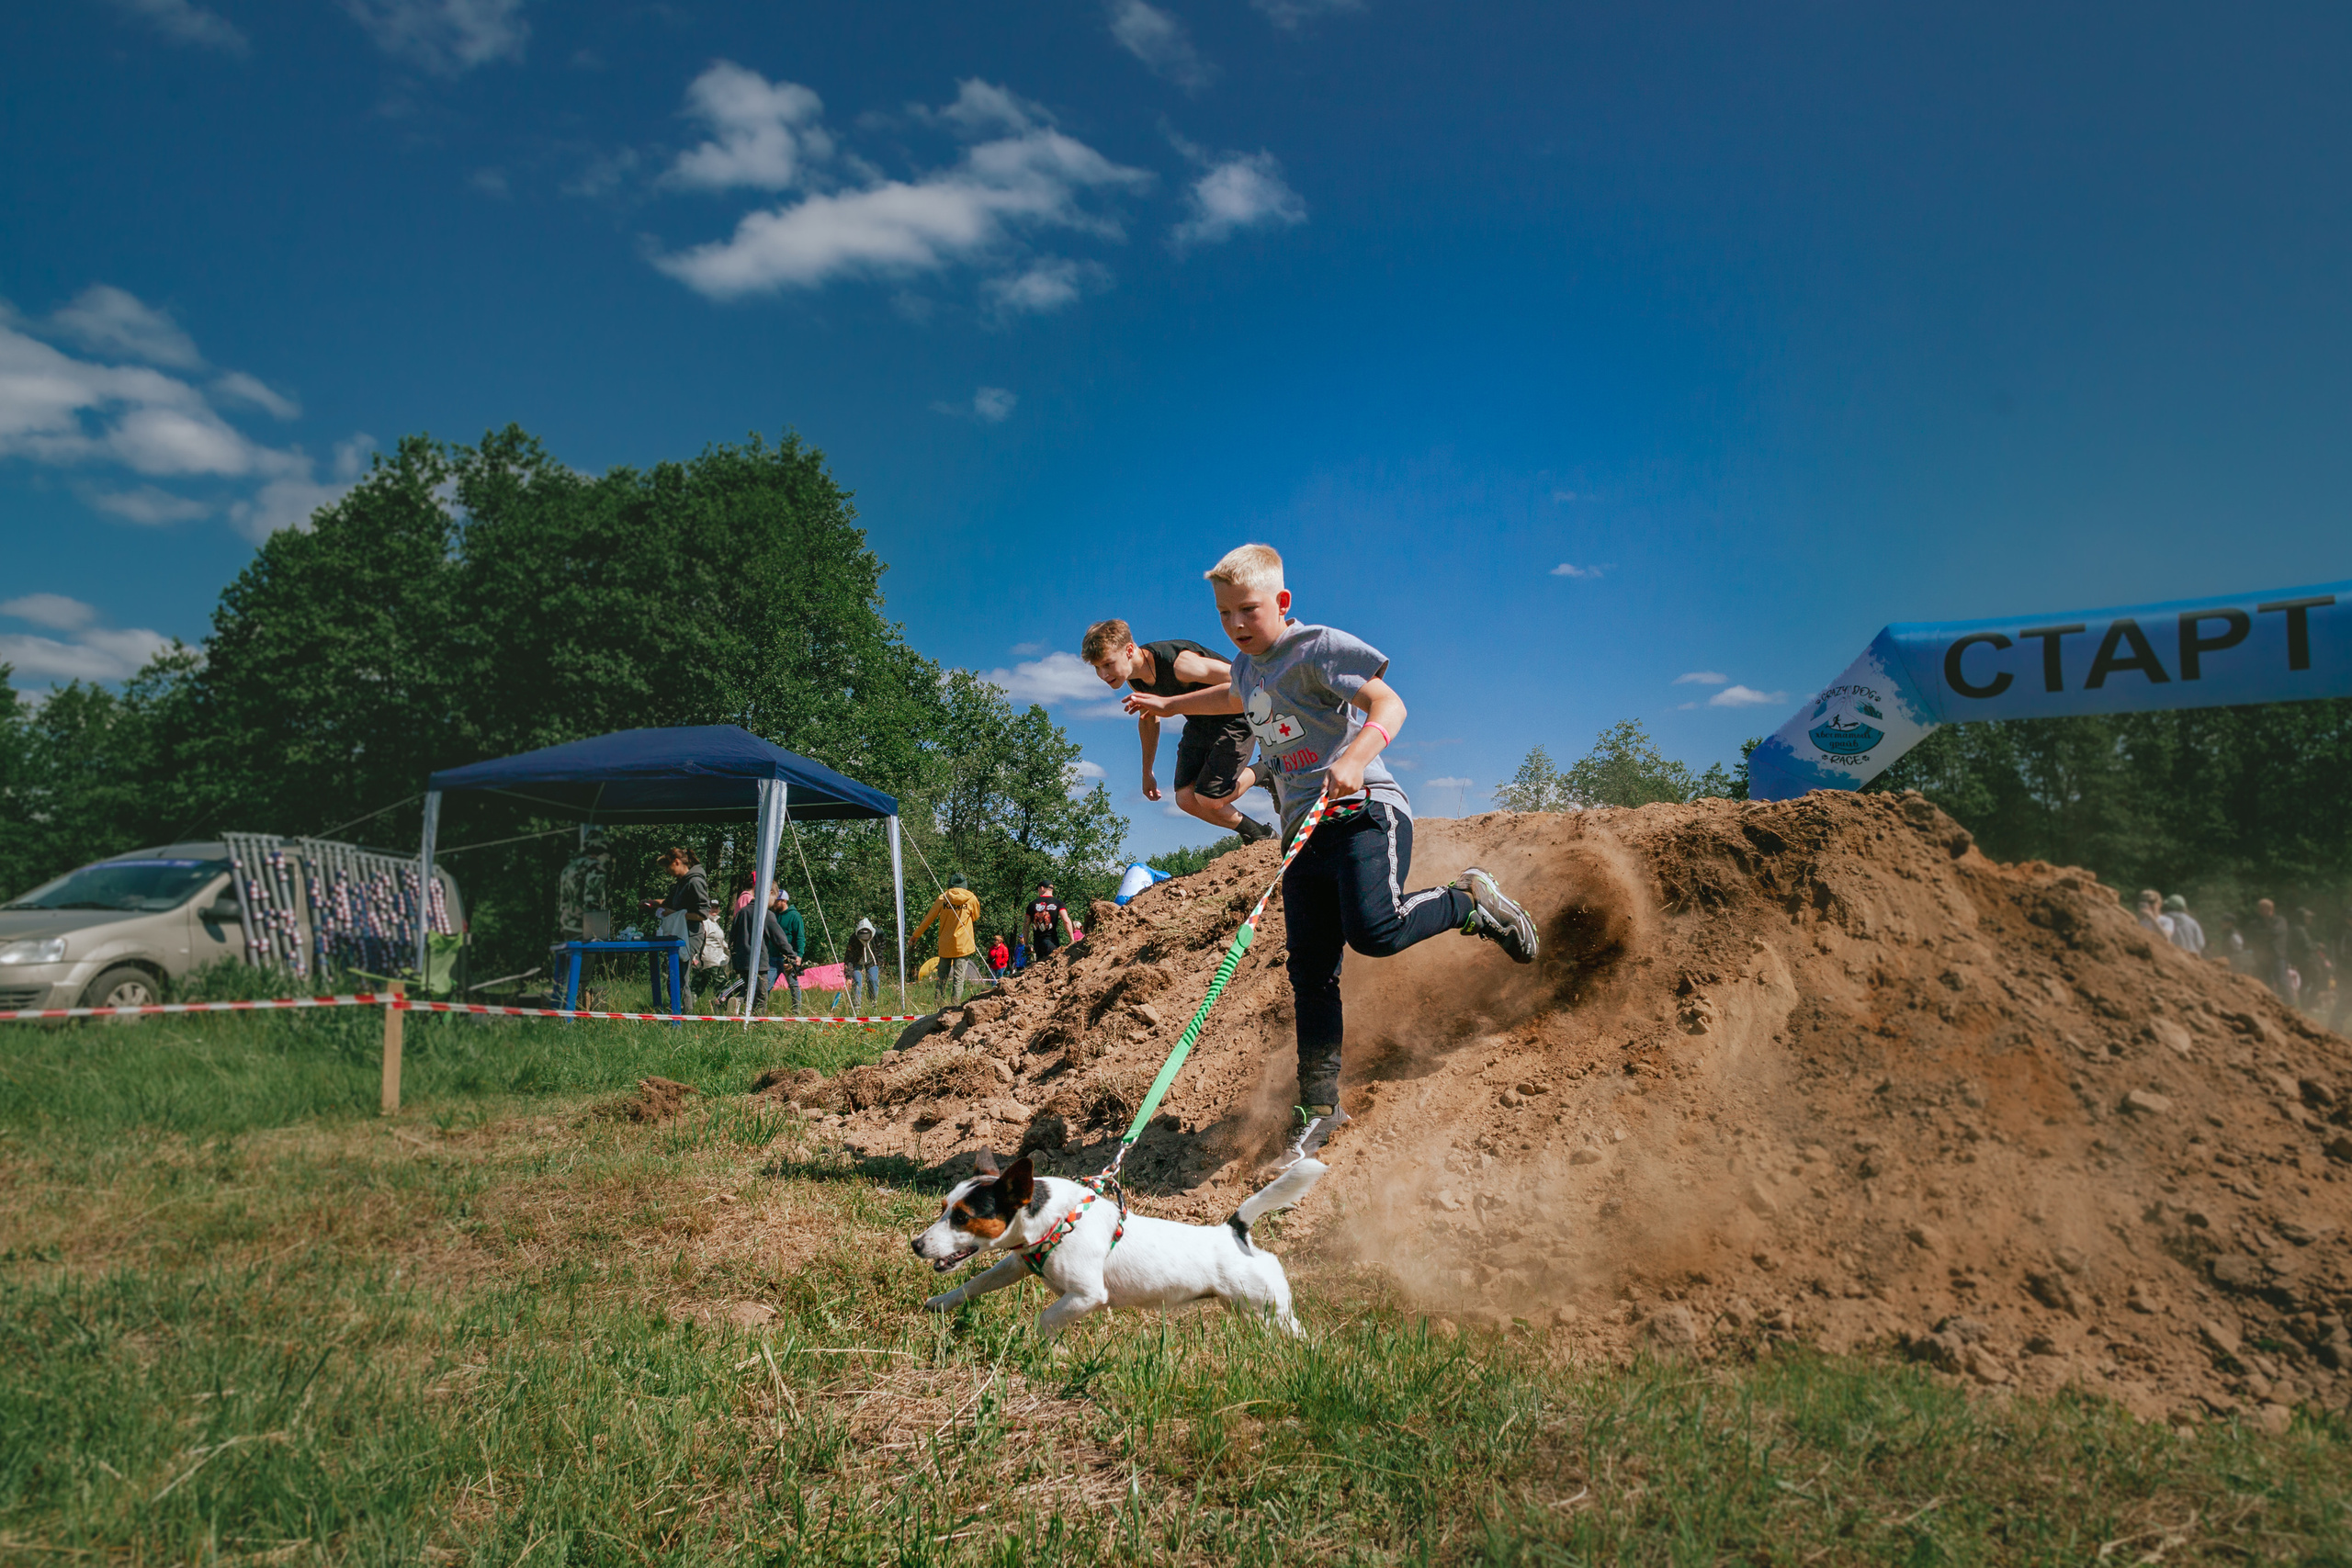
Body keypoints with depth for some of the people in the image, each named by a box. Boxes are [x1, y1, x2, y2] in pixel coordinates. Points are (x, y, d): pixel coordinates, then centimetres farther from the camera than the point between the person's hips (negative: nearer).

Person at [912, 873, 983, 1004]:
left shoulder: (942, 898, 3)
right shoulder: (972, 899, -1)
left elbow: (928, 919, 10)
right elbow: (975, 918, 15)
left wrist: (916, 935, 21)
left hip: (945, 945, 2)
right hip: (963, 945, -2)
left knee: (942, 977, 11)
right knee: (959, 977, -3)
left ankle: (940, 1003, 11)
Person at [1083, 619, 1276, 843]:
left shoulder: (1178, 664, -36)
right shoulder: (1135, 679, -8)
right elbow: (1149, 719, 12)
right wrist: (1147, 773, 20)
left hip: (1234, 718, -8)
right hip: (1199, 723, 8)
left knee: (1208, 799, -14)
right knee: (1186, 800, -2)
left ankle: (1261, 772, 14)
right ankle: (1257, 835, 18)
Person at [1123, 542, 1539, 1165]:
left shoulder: (1318, 646, -6)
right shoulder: (1248, 665, 17)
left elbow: (1388, 704, -17)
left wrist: (1354, 758, -35)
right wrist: (1168, 704, 52)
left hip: (1364, 812, -7)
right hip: (1305, 832, 7)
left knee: (1374, 930, -28)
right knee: (1310, 972, 1)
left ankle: (1471, 901, 0)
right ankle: (1319, 1107, 9)